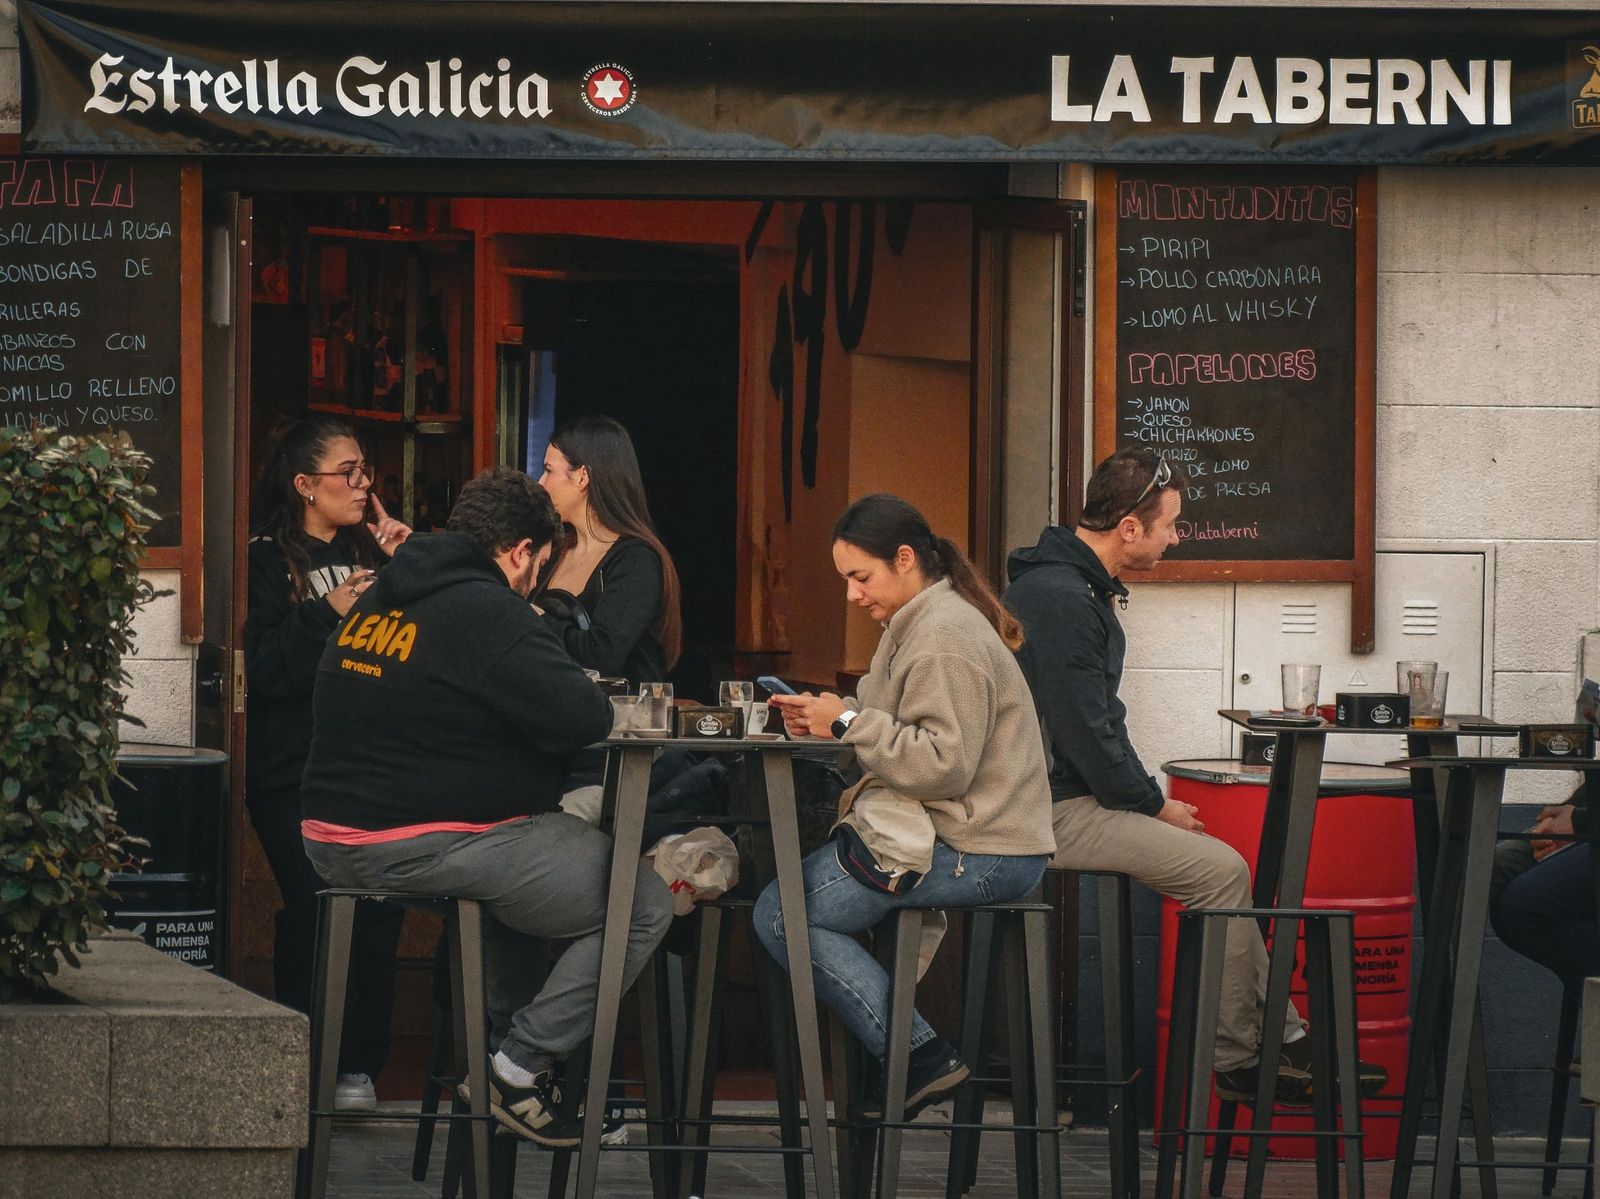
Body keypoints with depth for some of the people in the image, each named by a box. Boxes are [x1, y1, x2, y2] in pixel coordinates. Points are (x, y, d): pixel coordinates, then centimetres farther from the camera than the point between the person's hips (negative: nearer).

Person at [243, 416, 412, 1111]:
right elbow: (265, 669, -8)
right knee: (312, 905, -11)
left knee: (376, 905, -8)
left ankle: (358, 1066, -3)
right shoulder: (269, 559, 3)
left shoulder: (371, 552, 16)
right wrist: (328, 612, -15)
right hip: (292, 772, -3)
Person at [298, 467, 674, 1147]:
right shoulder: (489, 613, -14)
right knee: (645, 904, -2)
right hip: (425, 848, -9)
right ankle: (522, 1066, -3)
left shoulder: (373, 603, 15)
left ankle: (494, 1040, 31)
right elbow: (585, 718, -18)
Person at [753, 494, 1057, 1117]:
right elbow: (900, 733, 21)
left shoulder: (944, 639, -15)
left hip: (977, 854, -11)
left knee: (780, 914, -11)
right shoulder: (915, 625, 18)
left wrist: (849, 723, -16)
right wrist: (827, 718, 4)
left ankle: (920, 1058, -13)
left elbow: (943, 764, -23)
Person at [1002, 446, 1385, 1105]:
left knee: (1218, 867, 7)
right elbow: (1085, 732, -21)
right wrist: (1155, 805, -8)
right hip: (1054, 812, -11)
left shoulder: (1077, 586, 15)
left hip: (1073, 795, 11)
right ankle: (1240, 1060, -6)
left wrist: (1148, 798, 10)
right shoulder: (1060, 599, -20)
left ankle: (1283, 1041, 6)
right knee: (1221, 870, -14)